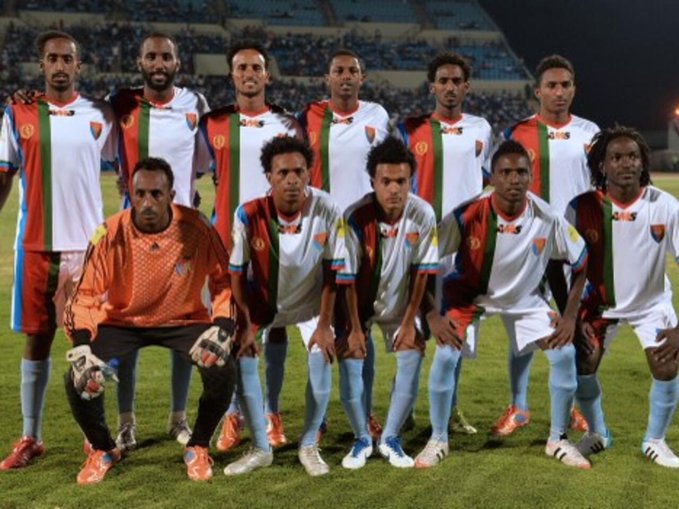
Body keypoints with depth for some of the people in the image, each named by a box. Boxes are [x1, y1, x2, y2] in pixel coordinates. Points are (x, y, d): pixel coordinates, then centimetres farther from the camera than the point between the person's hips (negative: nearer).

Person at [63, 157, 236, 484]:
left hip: (184, 320, 0)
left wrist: (221, 328, -21)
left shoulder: (197, 228, -18)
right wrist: (82, 350, -29)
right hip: (122, 321, 0)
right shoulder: (111, 234, -19)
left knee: (222, 369, -25)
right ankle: (103, 450, 12)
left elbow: (223, 280, -6)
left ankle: (198, 448, 5)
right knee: (78, 379, -20)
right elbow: (85, 295, -16)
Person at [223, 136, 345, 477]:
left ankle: (309, 446, 4)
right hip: (262, 299, 0)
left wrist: (324, 325, -14)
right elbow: (237, 273, -16)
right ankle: (260, 449, 4)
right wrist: (246, 325, -15)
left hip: (310, 299, 0)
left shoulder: (327, 211, -27)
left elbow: (332, 270, -16)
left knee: (322, 356, -17)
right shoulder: (248, 215, -28)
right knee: (242, 357, -13)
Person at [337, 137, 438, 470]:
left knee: (412, 361, -9)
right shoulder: (355, 218, -26)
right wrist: (355, 328, -13)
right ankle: (362, 440, 12)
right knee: (349, 361, -10)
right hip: (358, 303, -2)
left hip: (400, 303, 2)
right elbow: (347, 277, -18)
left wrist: (410, 322, -8)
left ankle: (390, 439, 10)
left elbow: (422, 271, -10)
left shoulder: (423, 215, -21)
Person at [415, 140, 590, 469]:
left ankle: (558, 439, 10)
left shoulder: (548, 219, -23)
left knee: (565, 354, -10)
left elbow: (582, 262, -7)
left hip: (525, 298, 2)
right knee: (445, 355, -19)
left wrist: (570, 315, -10)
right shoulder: (467, 216, -29)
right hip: (470, 295, -2)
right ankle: (438, 439, 3)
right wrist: (432, 316, -25)